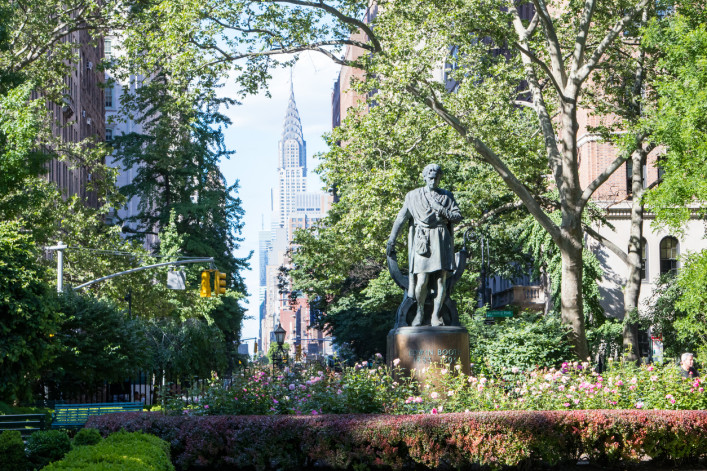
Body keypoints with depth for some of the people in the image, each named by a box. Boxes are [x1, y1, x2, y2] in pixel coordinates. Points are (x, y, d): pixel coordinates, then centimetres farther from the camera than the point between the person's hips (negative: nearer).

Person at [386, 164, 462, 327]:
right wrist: (391, 240, 3)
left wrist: (442, 211, -7)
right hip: (423, 240, -2)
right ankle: (420, 311, 10)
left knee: (442, 279, -6)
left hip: (441, 239, 2)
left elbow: (458, 216, 9)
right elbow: (400, 219, 9)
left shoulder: (447, 196, 16)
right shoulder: (413, 196, 10)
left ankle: (436, 315, 0)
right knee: (422, 280, -12)